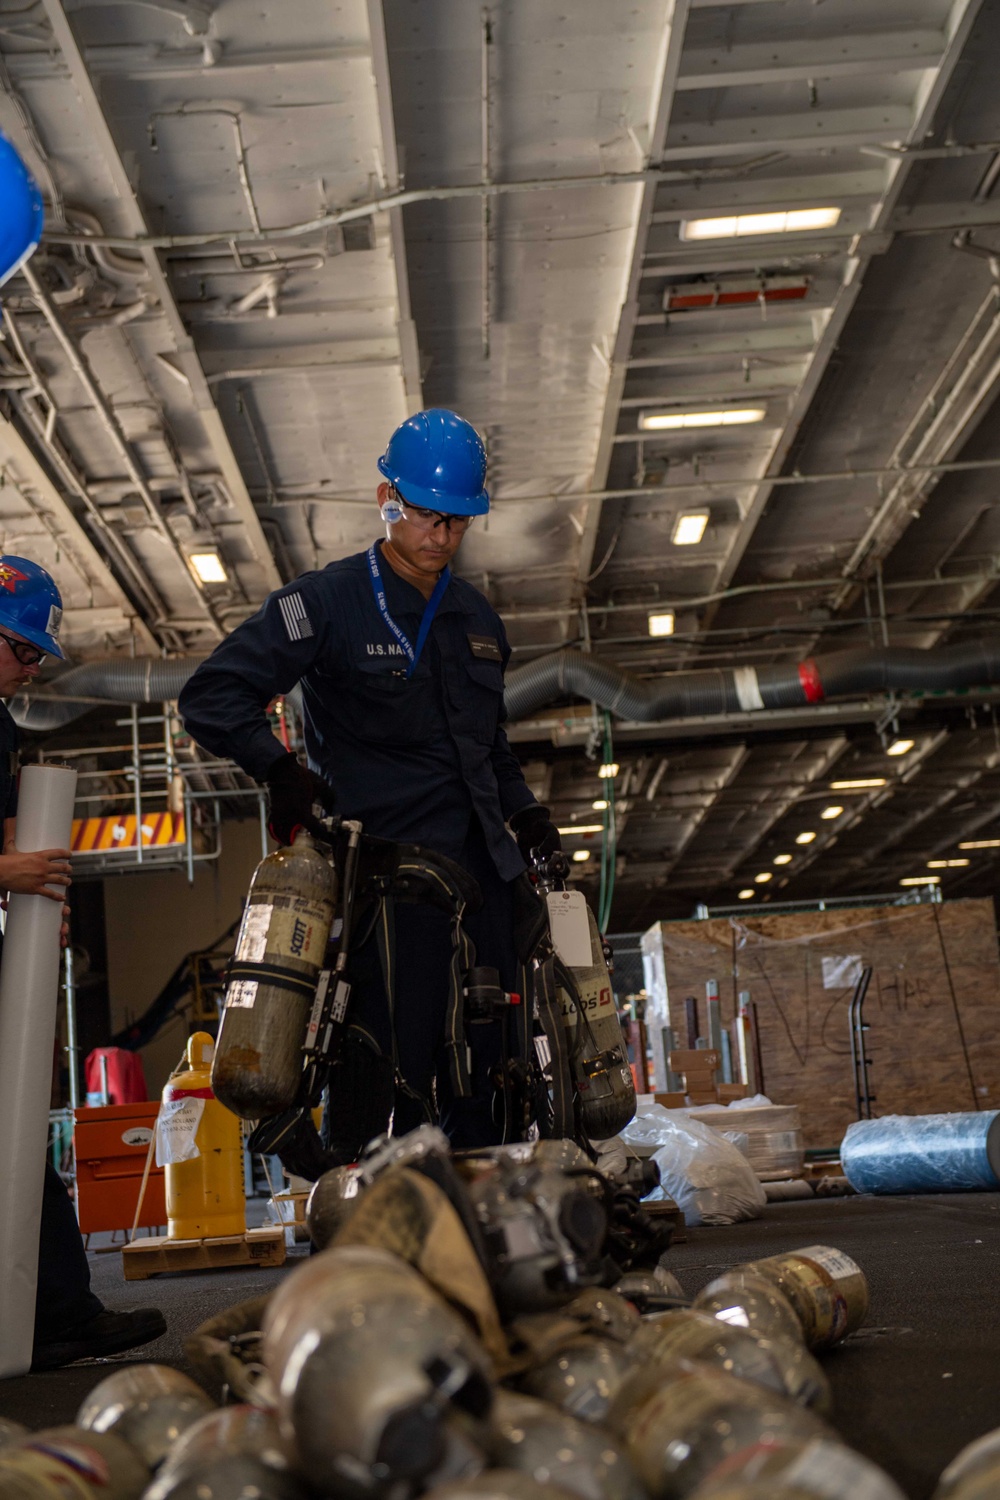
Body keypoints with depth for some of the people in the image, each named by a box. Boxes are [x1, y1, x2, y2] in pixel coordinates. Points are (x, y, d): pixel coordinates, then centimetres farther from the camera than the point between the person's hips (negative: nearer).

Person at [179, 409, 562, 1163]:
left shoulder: (478, 618, 18)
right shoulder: (328, 600, -3)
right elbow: (214, 695, -8)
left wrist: (522, 810, 16)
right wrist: (282, 771, -18)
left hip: (483, 861, 7)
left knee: (486, 1058, 7)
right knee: (396, 1058, -12)